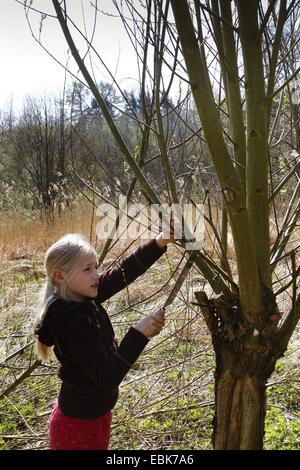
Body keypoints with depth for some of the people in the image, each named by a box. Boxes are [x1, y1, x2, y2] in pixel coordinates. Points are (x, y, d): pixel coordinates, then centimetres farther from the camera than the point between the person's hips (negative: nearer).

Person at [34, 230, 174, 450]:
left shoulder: (85, 299, -8)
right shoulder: (72, 323, -31)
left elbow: (124, 271, -10)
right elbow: (107, 378, -32)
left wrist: (159, 242, -21)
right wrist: (138, 333, -36)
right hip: (78, 424, -7)